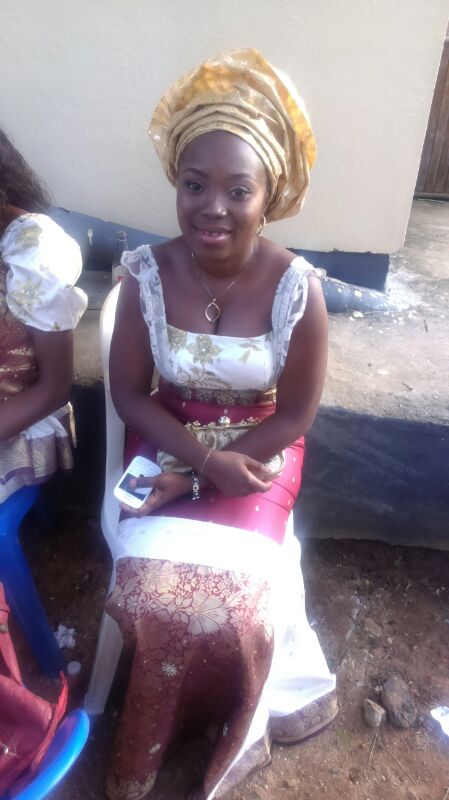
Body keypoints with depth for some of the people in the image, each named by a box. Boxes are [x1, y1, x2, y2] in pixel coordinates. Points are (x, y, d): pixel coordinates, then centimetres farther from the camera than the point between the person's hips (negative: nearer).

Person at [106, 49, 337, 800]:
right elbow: (129, 394, -5)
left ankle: (222, 738, 20)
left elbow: (293, 417, -10)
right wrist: (204, 458, -18)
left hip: (259, 452, -1)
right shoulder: (146, 275, -12)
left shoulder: (298, 289, -17)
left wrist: (198, 474, -15)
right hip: (169, 443, 2)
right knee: (153, 593, -17)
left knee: (232, 601, -17)